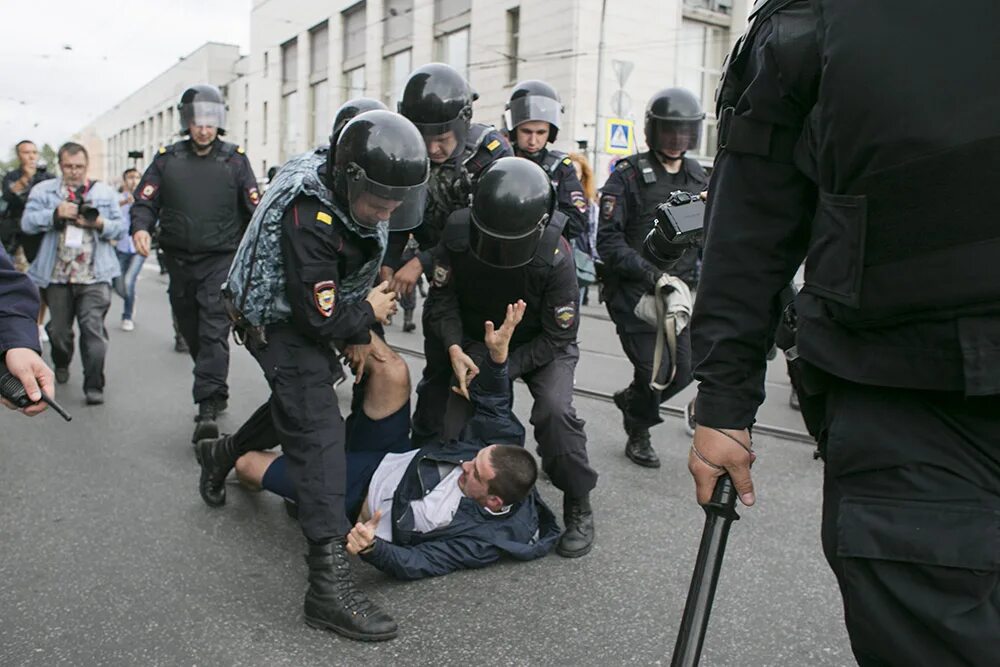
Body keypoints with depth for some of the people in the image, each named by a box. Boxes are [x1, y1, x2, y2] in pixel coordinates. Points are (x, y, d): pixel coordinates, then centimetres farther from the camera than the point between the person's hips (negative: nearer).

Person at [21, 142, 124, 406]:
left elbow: (120, 227, 6)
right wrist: (56, 213, -19)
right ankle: (61, 365, 44)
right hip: (57, 275, 2)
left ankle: (94, 386, -9)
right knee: (58, 329, 14)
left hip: (94, 276, -2)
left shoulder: (105, 192, 9)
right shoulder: (43, 190, 8)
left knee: (93, 328, -13)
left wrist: (100, 223, -14)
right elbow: (27, 223, -3)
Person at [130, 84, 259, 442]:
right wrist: (141, 227, -17)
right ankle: (218, 392, 31)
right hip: (180, 260, 3)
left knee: (214, 332, -15)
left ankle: (207, 409, -17)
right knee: (192, 333, 13)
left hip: (222, 259, -3)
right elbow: (145, 201, 3)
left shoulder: (235, 159, 3)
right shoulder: (167, 159, 6)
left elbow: (254, 209, 5)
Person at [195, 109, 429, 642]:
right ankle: (330, 582, -22)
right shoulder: (310, 215, -35)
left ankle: (221, 454, 53)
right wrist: (368, 314, -15)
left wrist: (358, 335, 1)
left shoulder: (362, 191, -8)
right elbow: (319, 318, -33)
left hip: (313, 310, 9)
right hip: (278, 319, -9)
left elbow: (366, 265, 7)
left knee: (303, 399, 26)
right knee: (316, 431, -20)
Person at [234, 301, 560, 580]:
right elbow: (491, 402, -10)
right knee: (394, 372, -21)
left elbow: (414, 564, -30)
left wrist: (371, 547, -51)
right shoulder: (502, 451, -16)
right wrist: (498, 354, -29)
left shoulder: (483, 540, -30)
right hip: (393, 456, 5)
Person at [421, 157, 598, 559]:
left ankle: (578, 509, -7)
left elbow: (557, 338, -23)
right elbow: (443, 296, -11)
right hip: (476, 340, 3)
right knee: (452, 427, -10)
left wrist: (500, 370, -30)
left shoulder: (555, 258, -31)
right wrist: (455, 349, -28)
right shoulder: (458, 232, -24)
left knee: (554, 410, -29)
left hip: (542, 346, -3)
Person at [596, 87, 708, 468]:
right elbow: (608, 239, -13)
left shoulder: (697, 177, 12)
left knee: (683, 371, 6)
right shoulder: (629, 176, -7)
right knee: (653, 371, -5)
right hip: (633, 292, -6)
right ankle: (638, 435, 23)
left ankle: (630, 400, 36)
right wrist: (647, 272, -24)